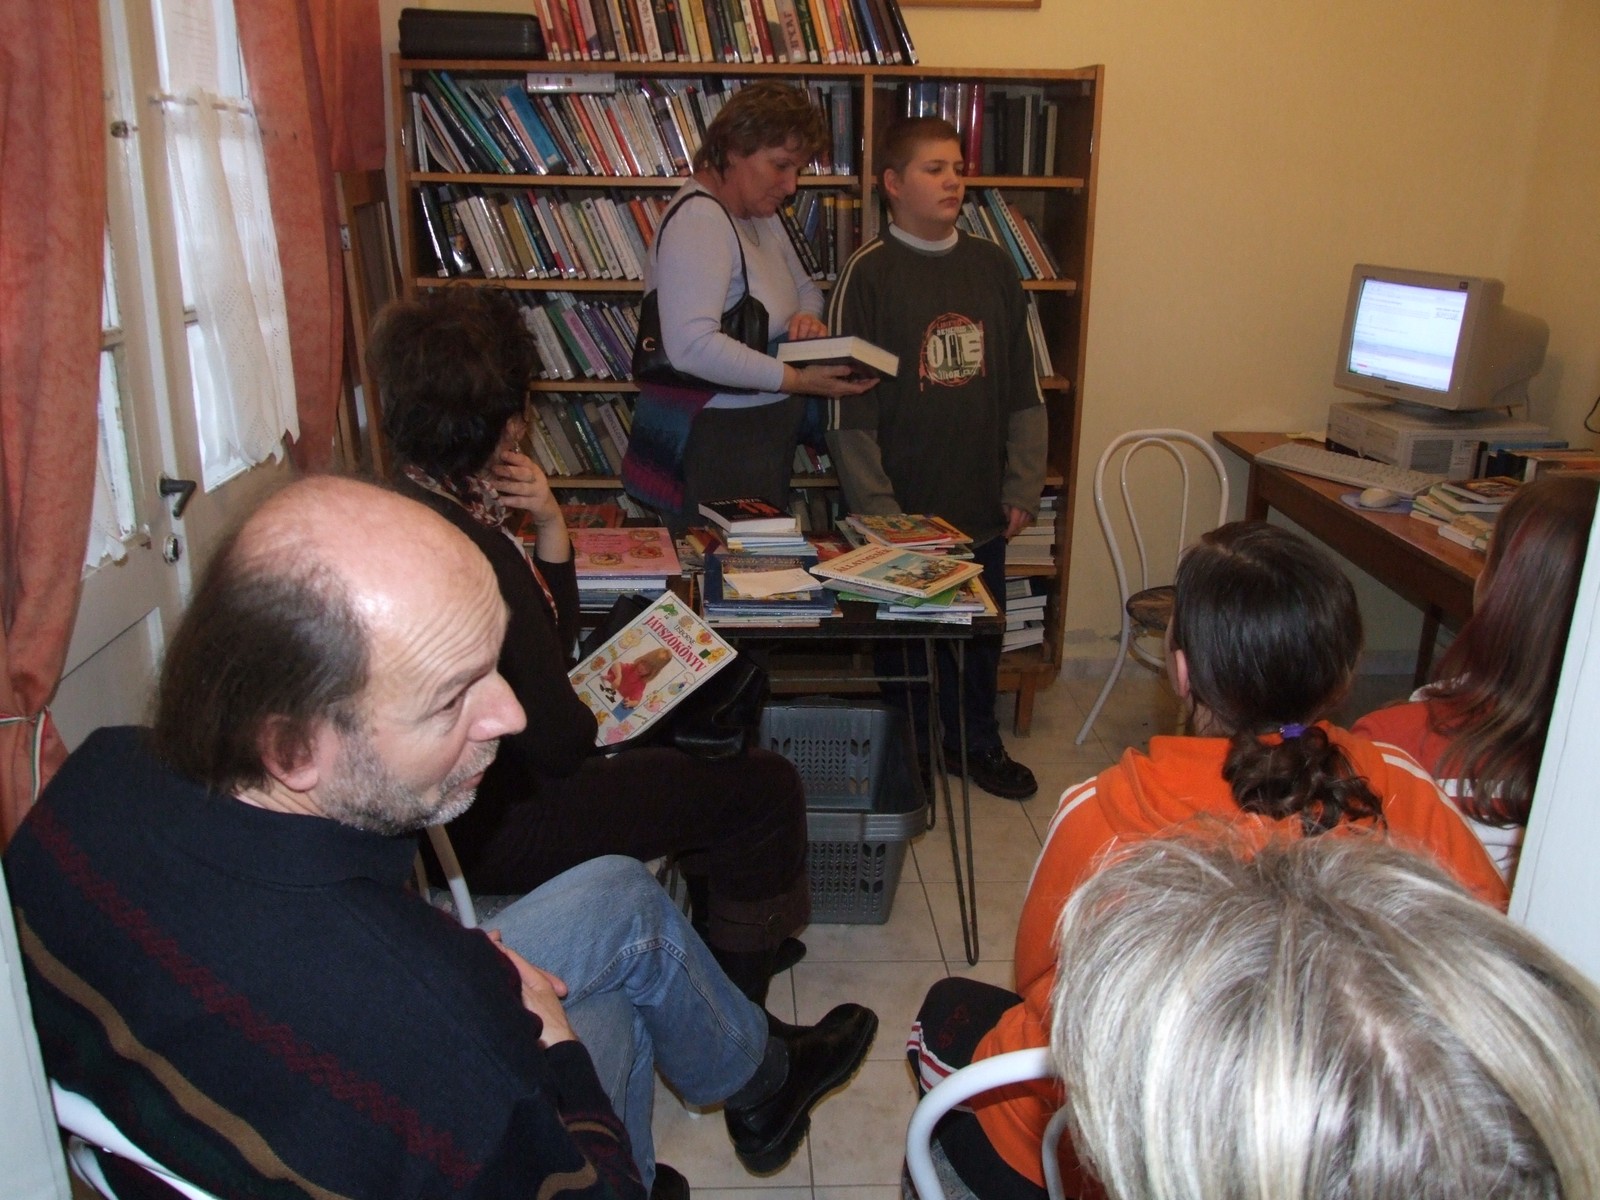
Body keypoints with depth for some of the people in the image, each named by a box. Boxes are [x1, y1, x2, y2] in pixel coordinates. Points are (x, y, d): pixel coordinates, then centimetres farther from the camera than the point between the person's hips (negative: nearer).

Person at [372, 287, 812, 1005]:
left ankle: (734, 939, 38)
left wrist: (550, 530, -8)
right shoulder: (469, 549, -29)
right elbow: (560, 742, -25)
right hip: (493, 827, -10)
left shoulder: (412, 509, 2)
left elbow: (552, 646, 7)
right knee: (766, 787, -6)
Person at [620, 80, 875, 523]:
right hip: (709, 444, -10)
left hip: (765, 434, 10)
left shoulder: (761, 215, 12)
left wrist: (807, 317, 0)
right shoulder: (699, 219, -19)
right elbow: (692, 346, -31)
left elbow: (805, 288, 25)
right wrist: (797, 379, -29)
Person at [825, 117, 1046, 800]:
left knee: (981, 633, 17)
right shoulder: (868, 273, -7)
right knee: (903, 639, 8)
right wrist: (878, 511, -15)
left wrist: (1023, 487, 2)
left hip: (982, 507, 4)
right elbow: (849, 410, -11)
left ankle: (976, 742, 38)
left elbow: (1025, 390, 9)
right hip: (905, 509, -4)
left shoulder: (993, 268, 7)